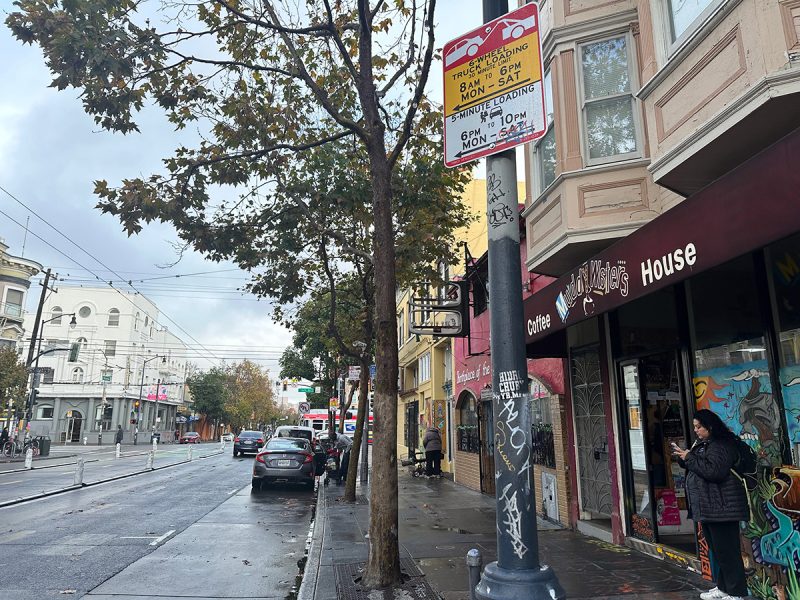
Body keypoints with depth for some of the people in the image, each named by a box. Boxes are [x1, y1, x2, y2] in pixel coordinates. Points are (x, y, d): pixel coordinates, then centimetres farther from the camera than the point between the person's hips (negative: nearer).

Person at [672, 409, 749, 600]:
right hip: (707, 507, 10)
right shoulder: (702, 444, 15)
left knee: (727, 551, -4)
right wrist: (683, 457, 5)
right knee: (717, 550, 17)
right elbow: (696, 468, 24)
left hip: (720, 507, -10)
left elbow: (713, 471, -27)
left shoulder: (721, 445, -15)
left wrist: (689, 458, -18)